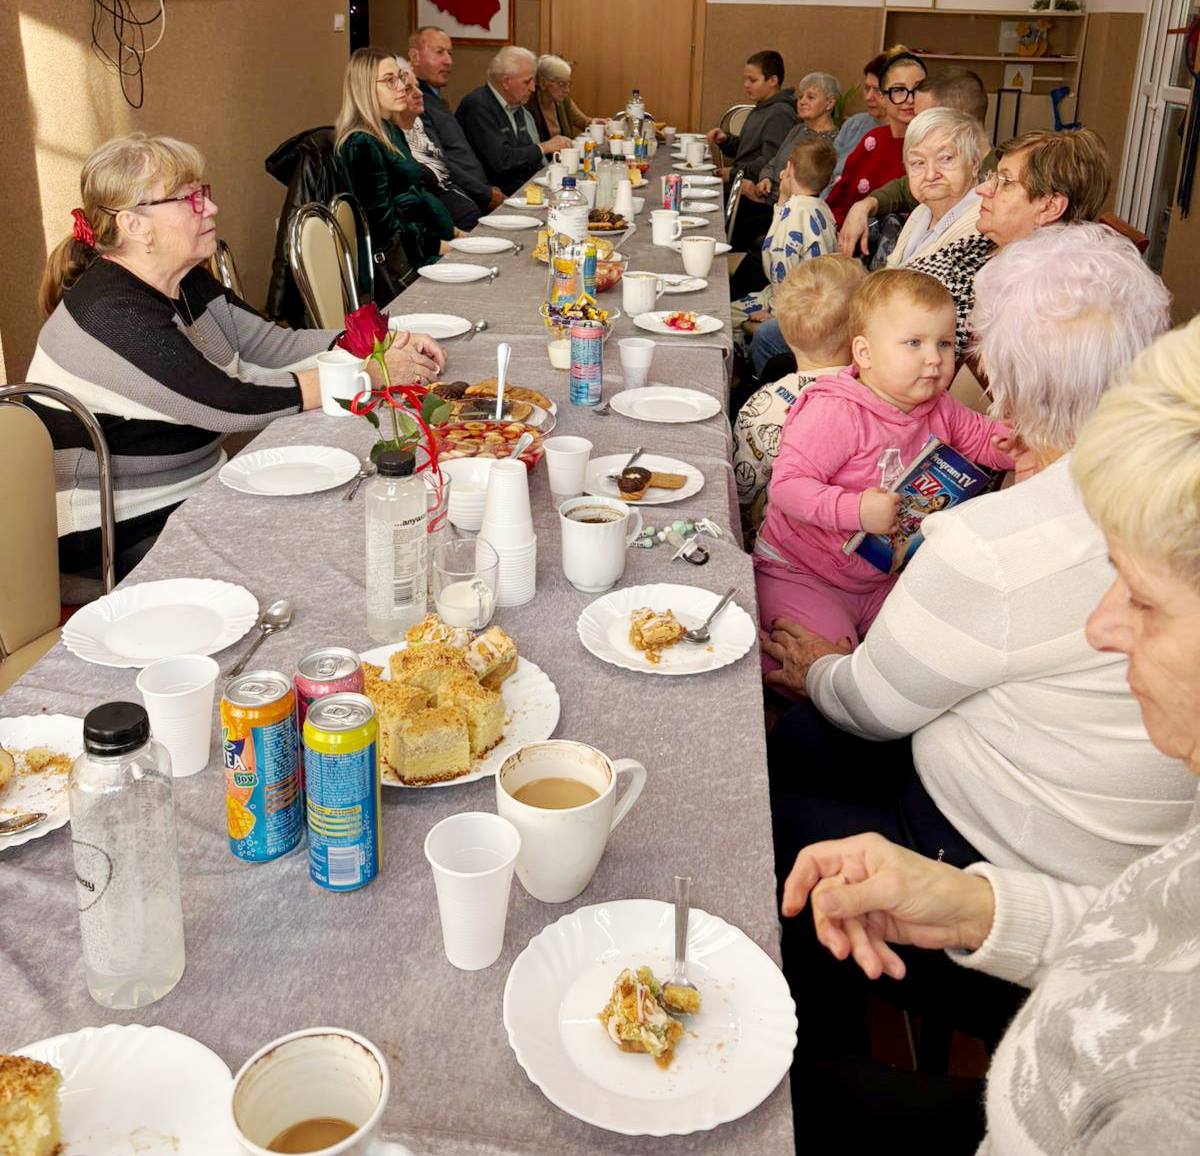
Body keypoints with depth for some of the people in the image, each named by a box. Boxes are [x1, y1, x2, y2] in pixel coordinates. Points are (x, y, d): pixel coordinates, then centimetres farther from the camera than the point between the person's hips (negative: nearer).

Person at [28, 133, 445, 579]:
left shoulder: (187, 284, 6)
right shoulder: (113, 314, -23)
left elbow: (273, 345, 5)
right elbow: (232, 404, -28)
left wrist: (383, 345, -10)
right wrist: (371, 374, -22)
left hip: (196, 493, 9)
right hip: (116, 539, -8)